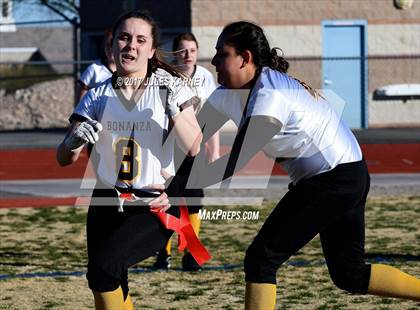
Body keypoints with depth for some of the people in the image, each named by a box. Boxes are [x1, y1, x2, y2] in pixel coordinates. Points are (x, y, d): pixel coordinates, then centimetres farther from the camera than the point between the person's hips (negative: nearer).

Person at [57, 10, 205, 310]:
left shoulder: (169, 88, -1)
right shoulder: (97, 96, 5)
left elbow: (193, 148, -13)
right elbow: (64, 158, 1)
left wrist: (173, 108, -27)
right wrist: (75, 140, -20)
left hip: (157, 208, -4)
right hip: (107, 206, 4)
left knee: (104, 268, -25)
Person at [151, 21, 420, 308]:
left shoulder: (270, 96, -26)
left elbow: (233, 165, -34)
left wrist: (171, 189, -35)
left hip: (333, 179, -10)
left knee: (261, 259, -9)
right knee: (350, 274, 16)